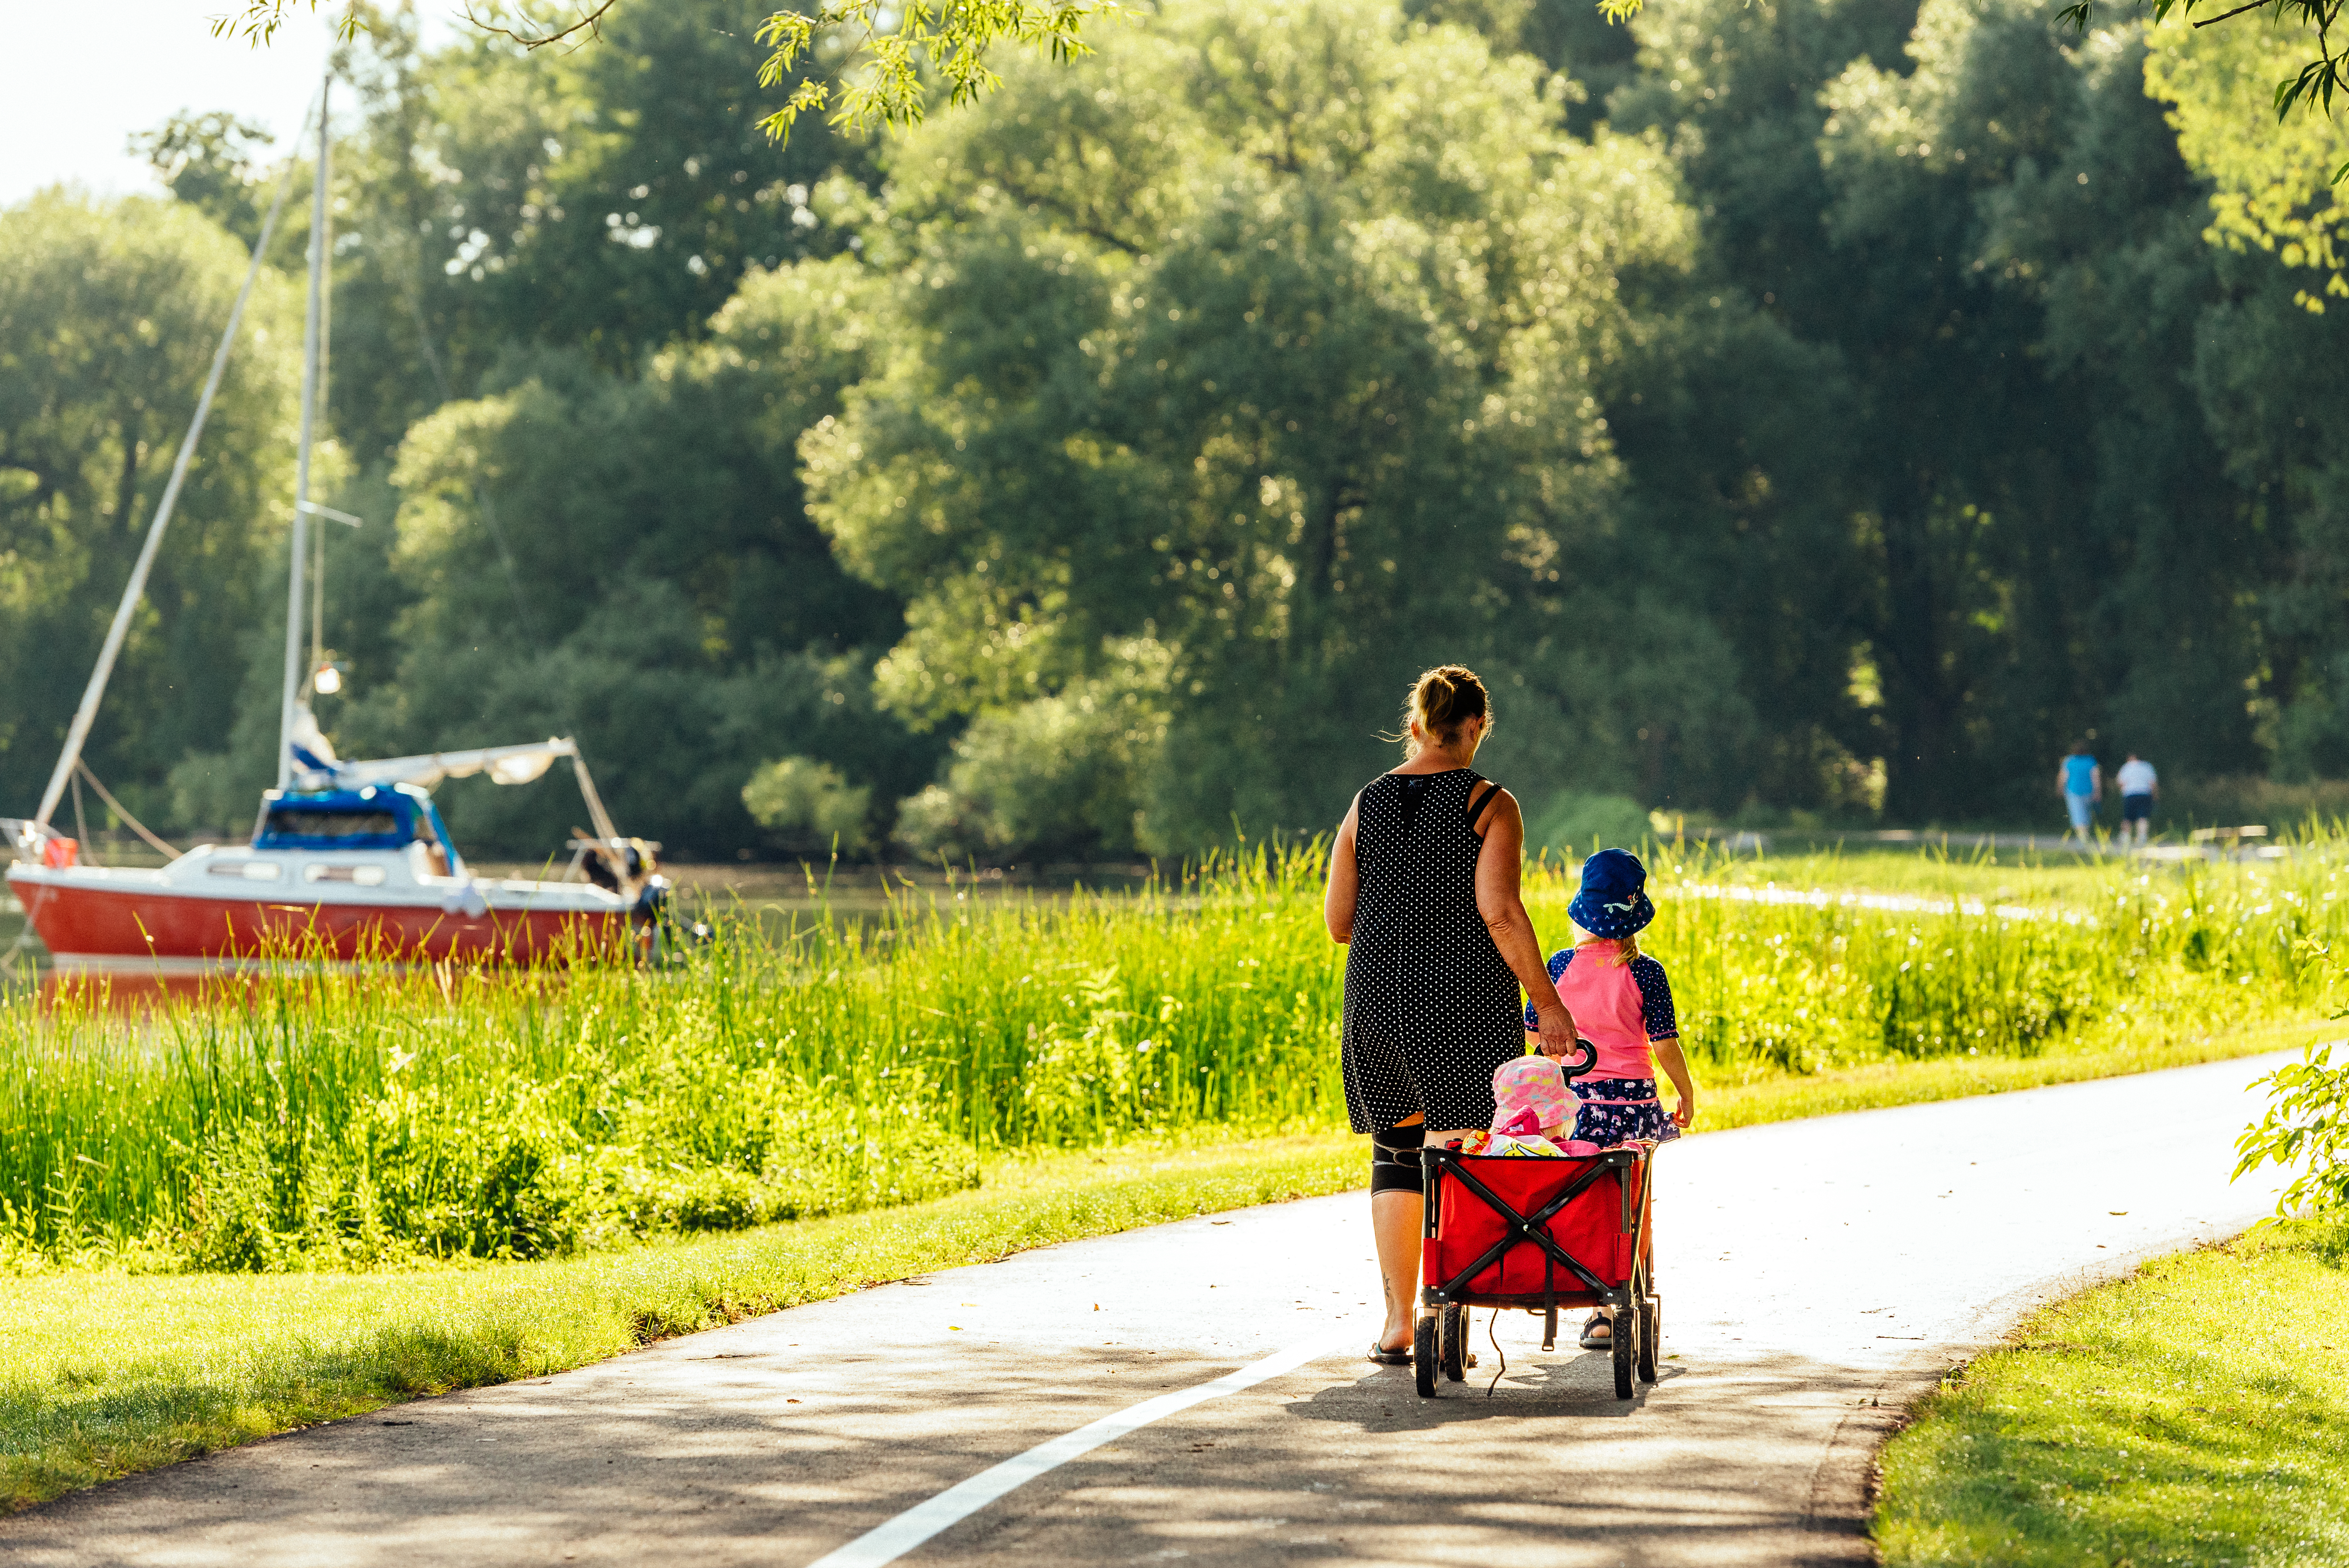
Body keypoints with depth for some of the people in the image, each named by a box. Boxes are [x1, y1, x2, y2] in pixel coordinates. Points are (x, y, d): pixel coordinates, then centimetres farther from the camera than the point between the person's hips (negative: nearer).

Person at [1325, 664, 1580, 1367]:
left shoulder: (1366, 805, 6)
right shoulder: (1490, 805, -6)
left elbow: (1338, 922, 8)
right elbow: (1500, 912, -15)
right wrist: (1547, 1001, -10)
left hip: (1378, 998, 4)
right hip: (1465, 1002, -4)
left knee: (1396, 1156, 12)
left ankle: (1398, 1322, 11)